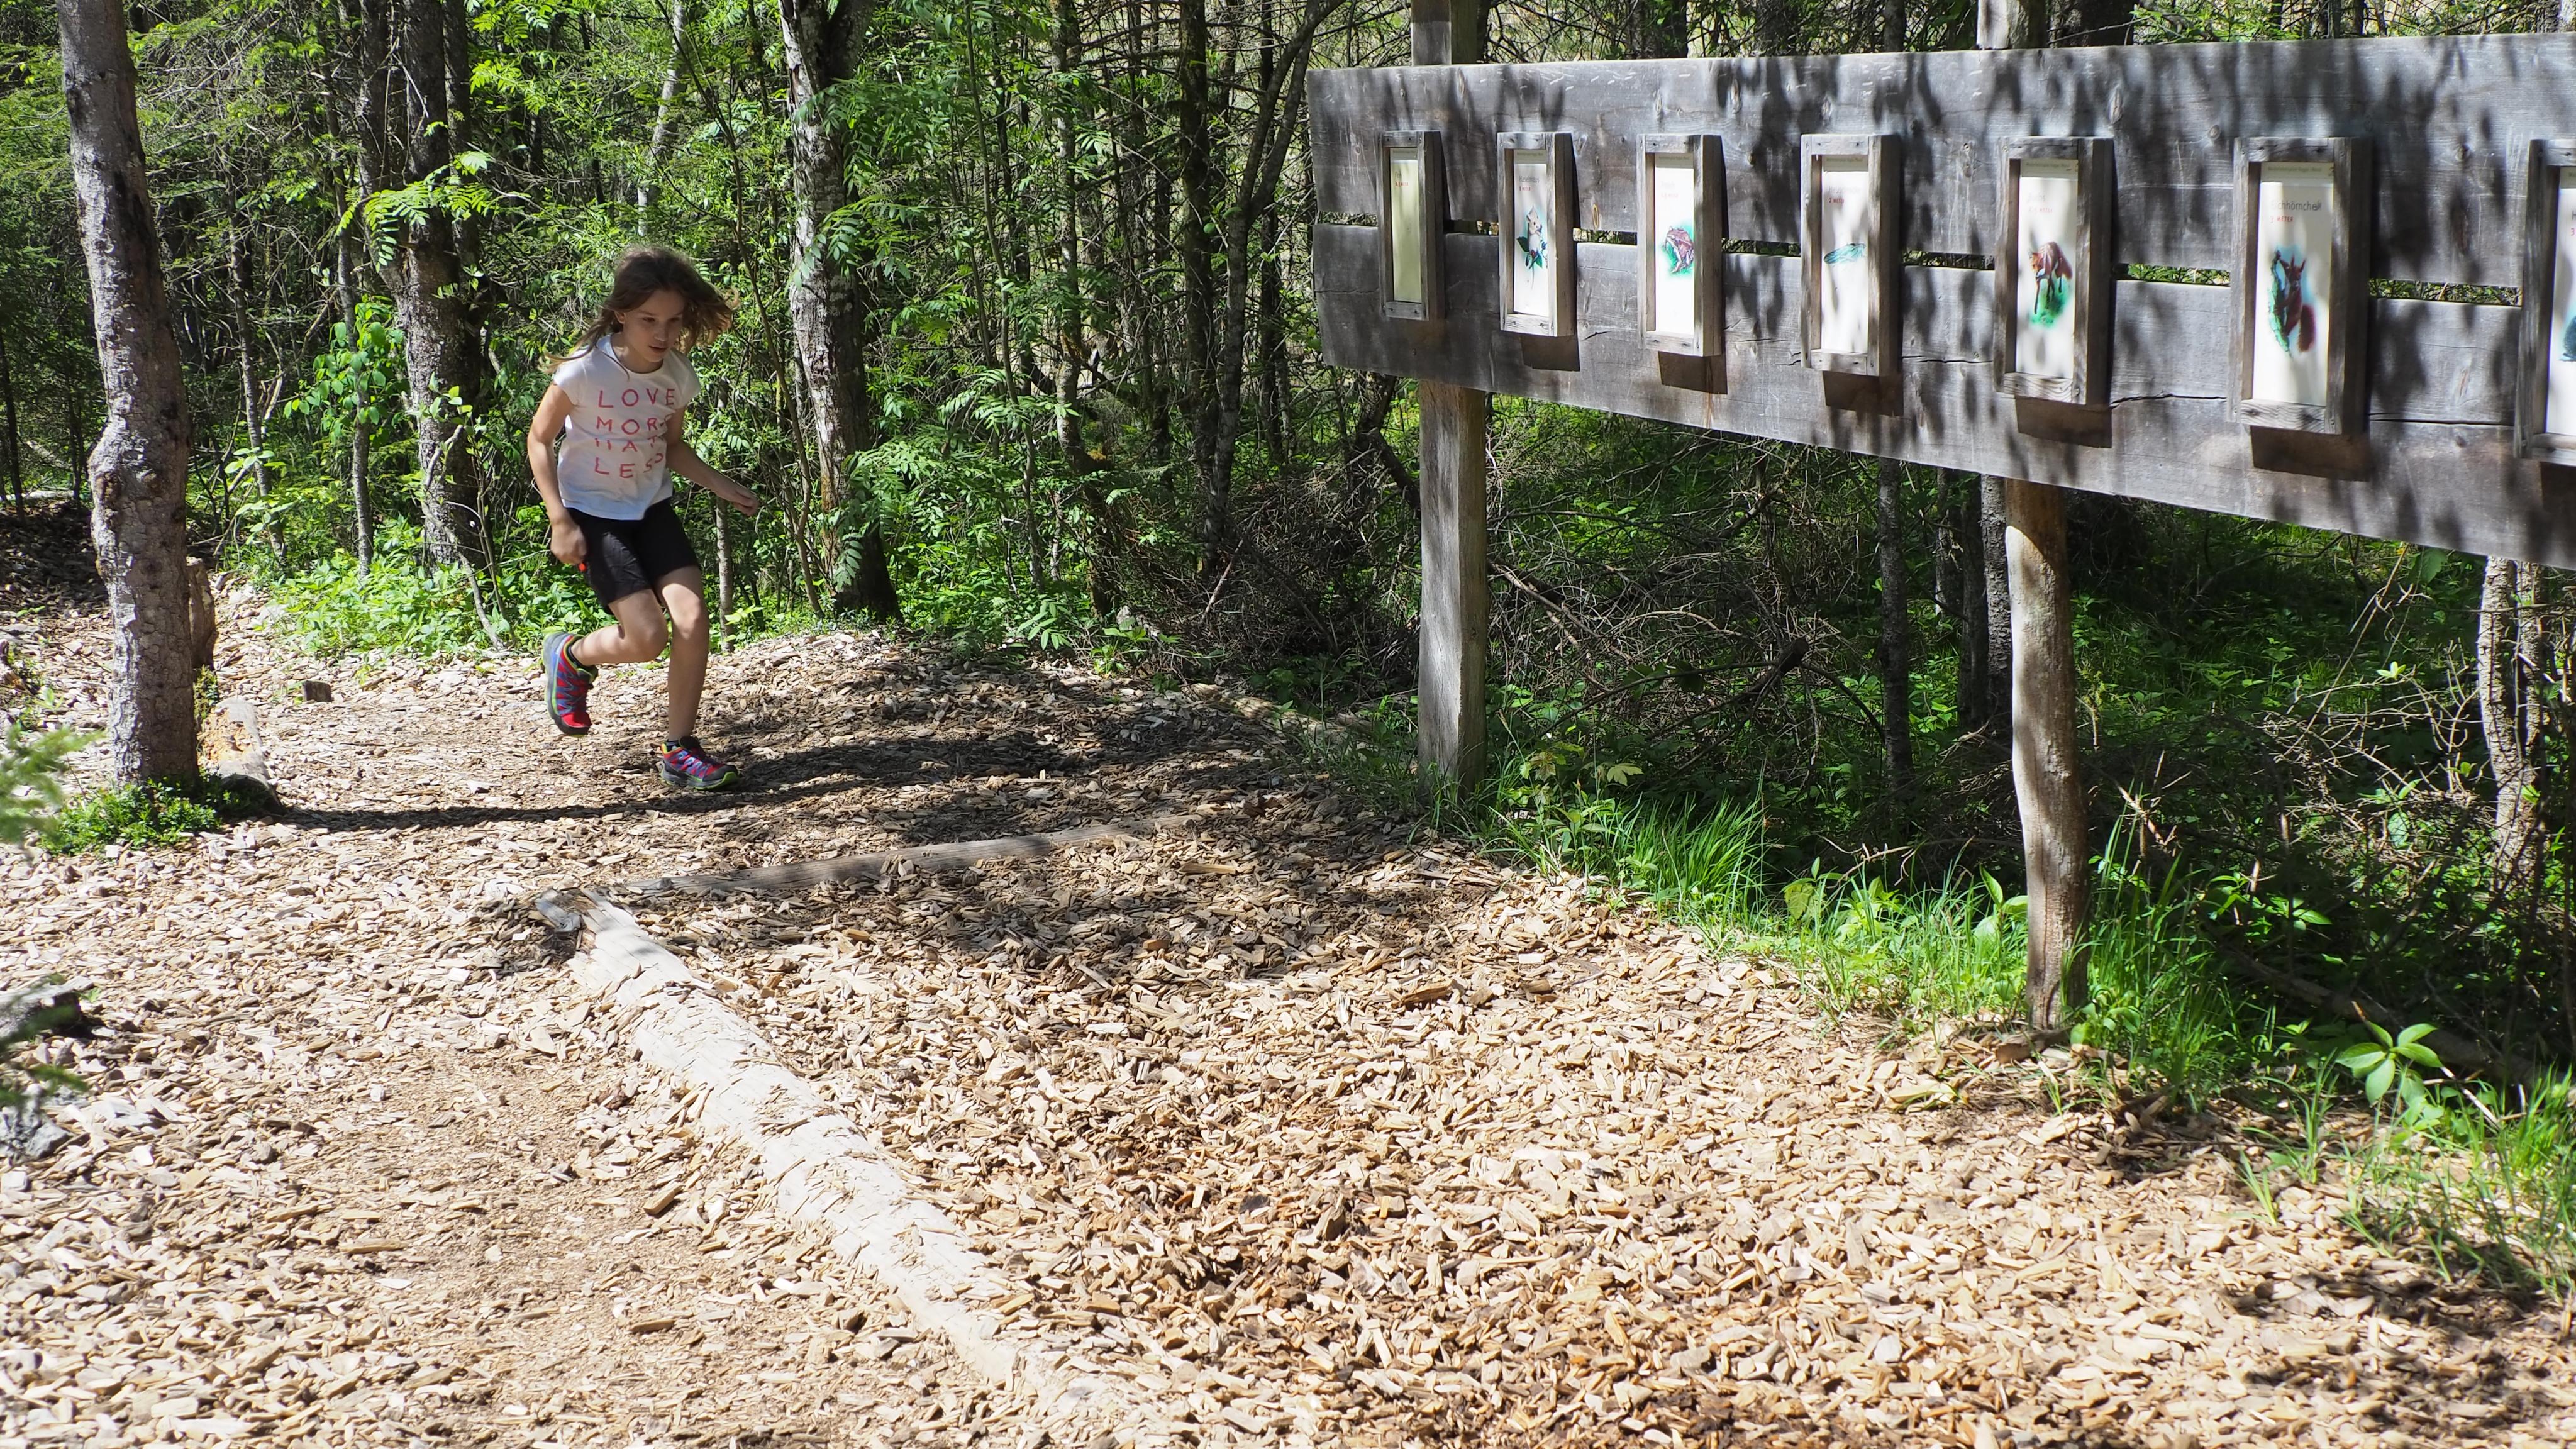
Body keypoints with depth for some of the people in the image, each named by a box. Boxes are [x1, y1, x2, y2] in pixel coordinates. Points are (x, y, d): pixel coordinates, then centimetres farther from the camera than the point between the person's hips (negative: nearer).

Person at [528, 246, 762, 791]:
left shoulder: (678, 376, -5)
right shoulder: (586, 369, -21)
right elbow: (540, 439, -10)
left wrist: (721, 486, -3)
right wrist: (559, 521, -16)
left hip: (651, 509, 5)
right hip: (593, 514, -5)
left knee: (692, 618, -14)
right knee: (647, 638, -14)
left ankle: (680, 748, 1)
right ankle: (571, 657, 20)